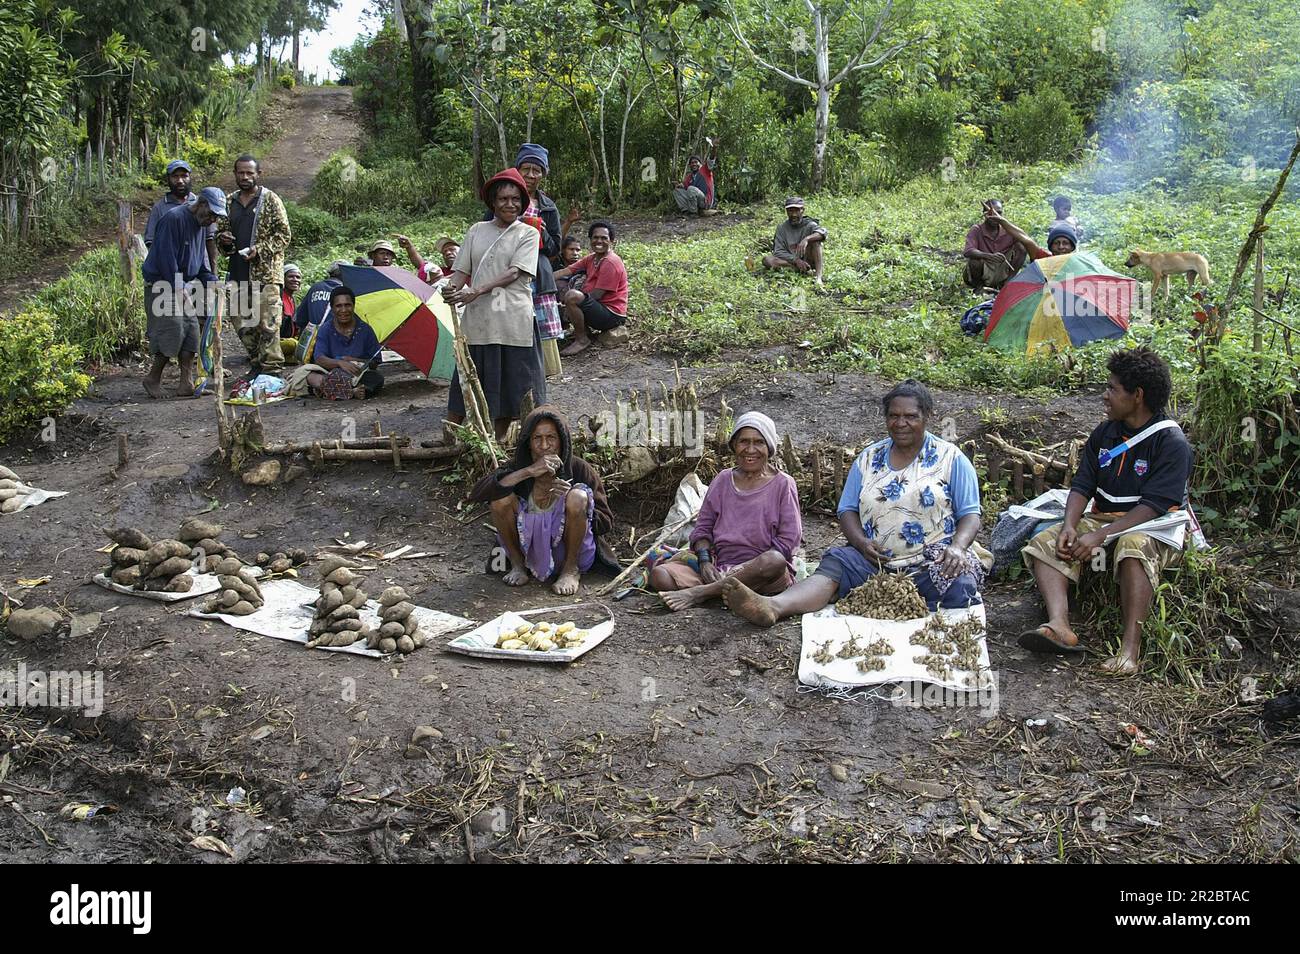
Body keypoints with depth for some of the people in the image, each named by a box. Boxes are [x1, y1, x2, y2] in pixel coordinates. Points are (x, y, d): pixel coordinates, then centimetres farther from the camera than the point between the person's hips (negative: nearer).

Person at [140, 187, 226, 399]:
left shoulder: (201, 225, 11)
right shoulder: (174, 219, -17)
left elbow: (202, 260, 19)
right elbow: (166, 258, -20)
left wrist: (213, 284, 5)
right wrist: (178, 290, -19)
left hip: (182, 286, 9)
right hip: (162, 284, -9)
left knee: (191, 332, 1)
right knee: (172, 331, -14)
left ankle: (187, 384, 3)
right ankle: (153, 379, 1)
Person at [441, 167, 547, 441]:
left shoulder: (527, 233, 4)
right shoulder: (477, 230, 14)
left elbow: (514, 272, -9)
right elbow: (462, 270, 10)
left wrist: (478, 291, -21)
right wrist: (452, 289, -13)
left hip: (513, 319, -2)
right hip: (477, 318, 2)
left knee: (508, 383, 2)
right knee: (464, 380, 3)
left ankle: (497, 441, 13)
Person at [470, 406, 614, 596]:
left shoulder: (580, 470, -7)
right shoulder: (518, 468, -4)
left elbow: (606, 522, -3)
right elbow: (476, 493, -22)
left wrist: (574, 498, -21)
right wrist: (529, 472, -28)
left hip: (569, 551, -1)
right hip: (529, 550, 1)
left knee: (577, 497, -27)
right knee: (501, 497, -20)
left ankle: (571, 570, -8)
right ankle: (517, 565, -1)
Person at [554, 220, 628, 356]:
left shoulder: (611, 263, -16)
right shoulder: (591, 259, 11)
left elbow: (596, 295, -19)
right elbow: (567, 271, 2)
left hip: (612, 315, -10)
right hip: (600, 308, 10)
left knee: (572, 296, -28)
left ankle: (582, 340, -13)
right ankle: (585, 331, 14)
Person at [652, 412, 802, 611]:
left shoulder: (783, 484, 5)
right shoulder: (723, 481, 16)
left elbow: (789, 539, -2)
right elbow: (703, 526, 14)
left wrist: (751, 567, -14)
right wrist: (704, 561, -7)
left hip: (761, 572, -2)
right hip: (719, 567, 3)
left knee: (774, 561, -40)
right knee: (659, 575, -19)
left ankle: (697, 592, -33)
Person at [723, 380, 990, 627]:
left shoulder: (951, 458, 6)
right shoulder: (868, 459, 14)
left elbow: (970, 515, 2)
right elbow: (848, 510, 11)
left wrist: (957, 547, -21)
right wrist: (862, 542, -11)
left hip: (934, 563, -1)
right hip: (877, 561, 1)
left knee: (960, 584, -35)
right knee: (835, 563, -29)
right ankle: (772, 606, -52)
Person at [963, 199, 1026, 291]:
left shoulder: (1006, 229, -3)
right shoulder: (976, 230, -14)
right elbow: (968, 252, -31)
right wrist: (990, 256, -47)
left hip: (1001, 273, 3)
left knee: (1021, 248, -13)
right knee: (975, 261, -36)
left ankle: (1005, 283, -5)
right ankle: (979, 285, -4)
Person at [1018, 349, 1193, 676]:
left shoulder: (1171, 442, -12)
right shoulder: (1104, 434, 10)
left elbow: (1154, 505, -20)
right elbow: (1082, 486, 5)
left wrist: (1099, 536, -27)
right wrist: (1070, 525, -15)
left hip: (1155, 529, -6)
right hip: (1103, 519, 7)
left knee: (1134, 547, -41)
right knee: (1044, 542, -18)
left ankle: (1131, 647, -42)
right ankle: (1059, 626, -38)